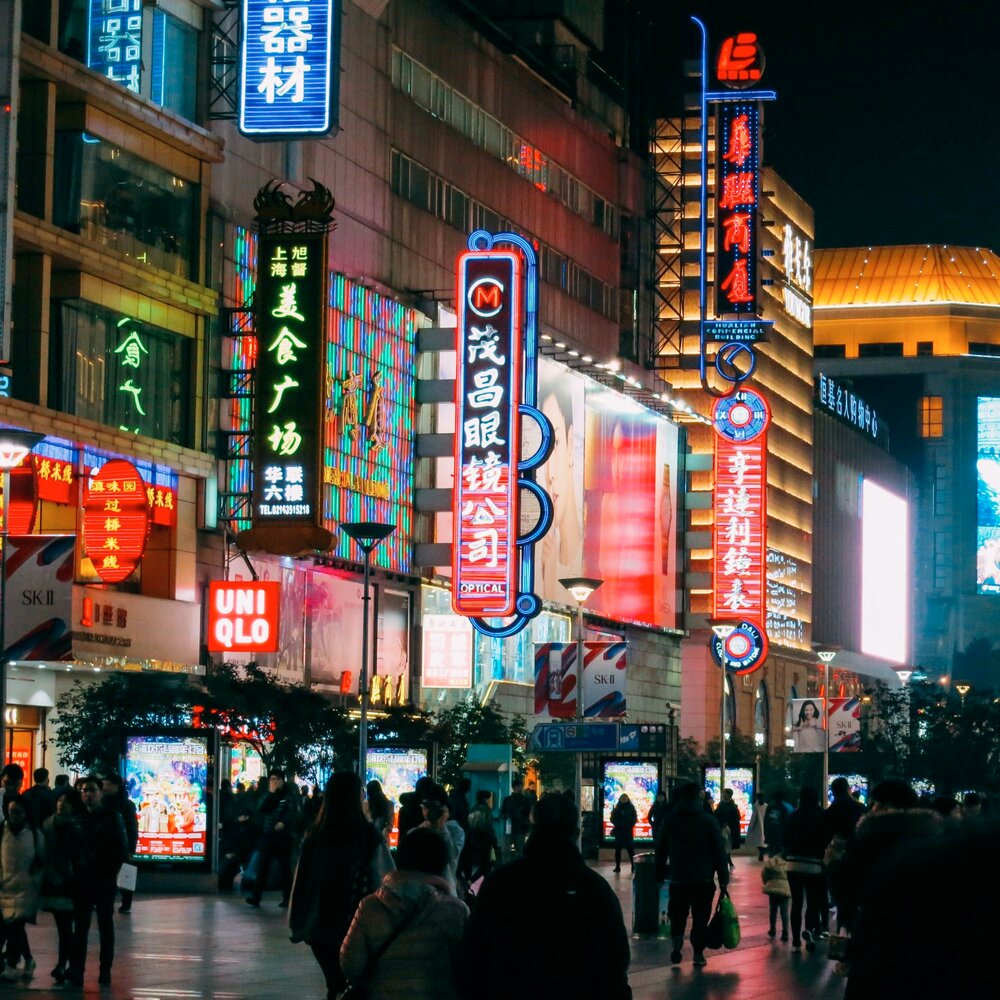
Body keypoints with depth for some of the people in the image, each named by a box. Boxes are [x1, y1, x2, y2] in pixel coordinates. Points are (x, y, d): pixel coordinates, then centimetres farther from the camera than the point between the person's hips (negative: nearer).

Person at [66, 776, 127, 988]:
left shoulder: (112, 817, -2)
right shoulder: (78, 818, 7)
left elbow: (121, 849, -3)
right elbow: (72, 847, 10)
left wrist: (110, 873, -8)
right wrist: (76, 868, -1)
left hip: (104, 882, -2)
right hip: (82, 881, 2)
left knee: (106, 926, 5)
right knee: (80, 925, -3)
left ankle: (105, 972, 9)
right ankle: (76, 971, -8)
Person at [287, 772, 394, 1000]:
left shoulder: (315, 834, -4)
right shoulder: (369, 836, -12)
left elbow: (302, 878, 2)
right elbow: (385, 881, -8)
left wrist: (298, 924, 11)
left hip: (320, 926, 3)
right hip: (357, 927, -3)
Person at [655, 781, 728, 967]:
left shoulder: (670, 820, 5)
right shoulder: (708, 820, -4)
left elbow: (661, 849, 8)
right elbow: (719, 851, -5)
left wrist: (660, 872, 14)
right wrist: (723, 878, -1)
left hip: (678, 879, 2)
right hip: (704, 879, -2)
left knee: (677, 915, 10)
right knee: (700, 917, 7)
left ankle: (676, 940, -14)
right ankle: (698, 952, 5)